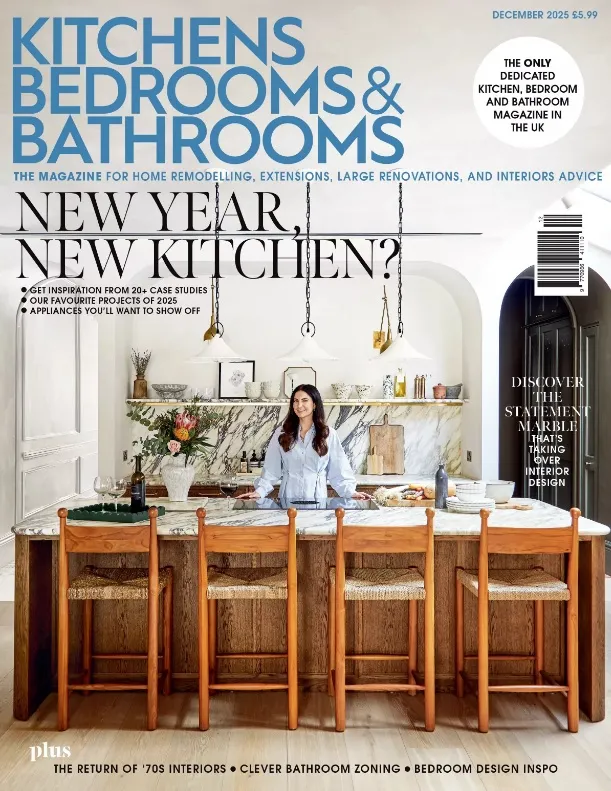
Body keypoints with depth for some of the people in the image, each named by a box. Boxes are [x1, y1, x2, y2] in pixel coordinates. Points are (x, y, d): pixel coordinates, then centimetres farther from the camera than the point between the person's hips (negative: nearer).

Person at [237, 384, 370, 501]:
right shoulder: (281, 433, 5)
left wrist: (351, 492, -9)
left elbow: (339, 470, 2)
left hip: (317, 498, 0)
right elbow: (271, 469, 3)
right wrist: (260, 491, -8)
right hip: (288, 498, 1)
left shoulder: (328, 434, 3)